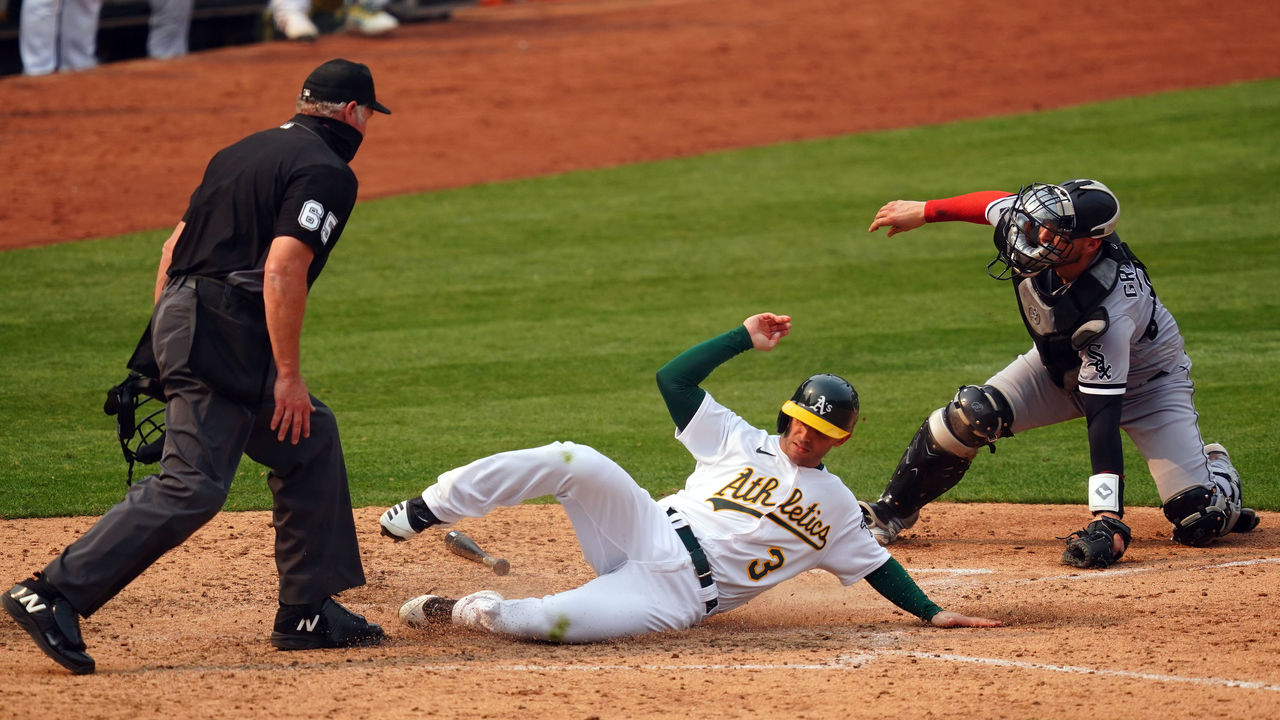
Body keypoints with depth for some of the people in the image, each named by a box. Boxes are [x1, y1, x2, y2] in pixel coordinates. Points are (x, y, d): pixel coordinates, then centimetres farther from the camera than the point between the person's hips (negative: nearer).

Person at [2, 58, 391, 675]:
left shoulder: (240, 153, 20)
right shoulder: (326, 172, -7)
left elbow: (173, 249, 20)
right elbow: (282, 269, -19)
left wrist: (165, 344, 23)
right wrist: (288, 375, -17)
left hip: (181, 323, 10)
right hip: (222, 336, -10)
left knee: (311, 440, 18)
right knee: (193, 486, -14)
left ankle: (309, 612, 18)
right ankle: (53, 595, -18)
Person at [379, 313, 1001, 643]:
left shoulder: (835, 506, 16)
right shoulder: (739, 441, 14)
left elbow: (875, 564, 21)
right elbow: (673, 379, 6)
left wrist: (932, 612, 10)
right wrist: (744, 339, 3)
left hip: (679, 595, -2)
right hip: (644, 533, 2)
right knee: (578, 463, -31)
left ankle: (461, 610, -9)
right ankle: (428, 510, -25)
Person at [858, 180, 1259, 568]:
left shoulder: (1109, 313, -43)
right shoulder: (1037, 226, -28)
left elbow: (1103, 415, -44)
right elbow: (997, 203, -3)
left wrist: (1108, 519, -48)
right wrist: (924, 211, 7)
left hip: (1145, 378, -6)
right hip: (1061, 363, 6)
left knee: (1198, 521, -17)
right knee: (972, 415, -17)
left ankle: (1215, 470, 20)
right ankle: (892, 511, 4)